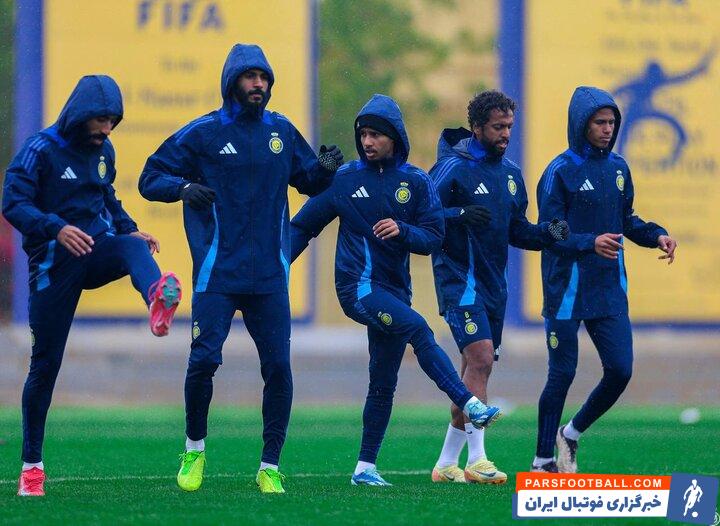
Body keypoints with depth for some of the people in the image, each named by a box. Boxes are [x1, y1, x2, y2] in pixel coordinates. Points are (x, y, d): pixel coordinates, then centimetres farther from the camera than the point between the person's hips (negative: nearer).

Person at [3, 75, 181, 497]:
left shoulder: (103, 150, 10)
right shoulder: (42, 149, -9)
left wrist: (130, 230, 6)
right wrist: (56, 229, -33)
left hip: (97, 248, 4)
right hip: (54, 265, -4)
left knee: (133, 248, -32)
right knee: (45, 363, 1)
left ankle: (158, 303, -68)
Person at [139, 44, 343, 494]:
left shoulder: (282, 132, 11)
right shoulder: (204, 133, 0)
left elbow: (308, 181, 22)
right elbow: (151, 178, 3)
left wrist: (326, 168, 0)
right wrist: (183, 188, -18)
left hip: (270, 275, 3)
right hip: (217, 271, -3)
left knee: (278, 367, -3)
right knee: (204, 359, -10)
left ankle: (271, 467, 7)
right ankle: (195, 449, 14)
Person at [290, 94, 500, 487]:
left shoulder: (416, 183, 5)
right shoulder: (344, 179, 2)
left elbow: (433, 237, -1)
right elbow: (303, 226, 9)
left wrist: (402, 230, -20)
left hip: (394, 289, 4)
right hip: (357, 285, -4)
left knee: (383, 383, 6)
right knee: (416, 327, -27)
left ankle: (365, 467, 14)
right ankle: (471, 406, -33)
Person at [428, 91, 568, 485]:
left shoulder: (511, 174, 13)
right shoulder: (453, 168, -9)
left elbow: (516, 231, 19)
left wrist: (548, 233, 1)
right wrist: (460, 215, -30)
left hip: (493, 284, 8)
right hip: (459, 278, -8)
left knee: (475, 370, 9)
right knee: (481, 357, -20)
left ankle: (446, 463, 16)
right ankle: (477, 459, -21)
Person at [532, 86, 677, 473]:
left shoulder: (617, 168, 9)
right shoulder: (560, 172, -10)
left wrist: (656, 236, 1)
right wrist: (591, 243, -28)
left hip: (610, 292, 6)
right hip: (566, 292, -6)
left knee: (620, 371, -1)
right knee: (562, 375, 0)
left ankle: (572, 434, 22)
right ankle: (544, 460, 13)